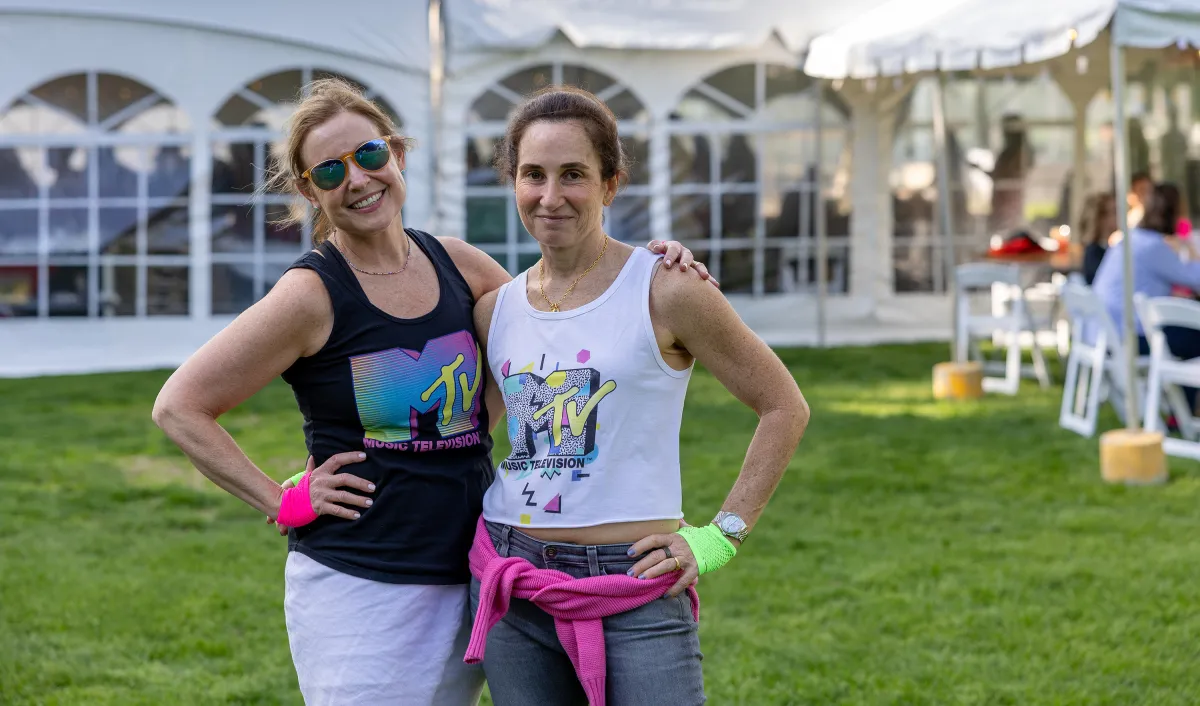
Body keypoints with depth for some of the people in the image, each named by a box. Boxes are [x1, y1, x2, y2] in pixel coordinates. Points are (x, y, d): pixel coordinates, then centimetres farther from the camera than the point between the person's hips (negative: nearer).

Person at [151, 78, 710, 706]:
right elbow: (179, 406, -8)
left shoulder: (453, 264, 4)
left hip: (464, 579, 5)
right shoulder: (313, 294, -11)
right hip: (357, 589, -5)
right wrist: (283, 502, -10)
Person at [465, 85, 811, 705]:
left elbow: (784, 408, -1)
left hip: (634, 592, -4)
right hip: (510, 586, 4)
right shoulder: (495, 310, 7)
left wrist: (720, 537, -4)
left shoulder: (664, 293, -7)